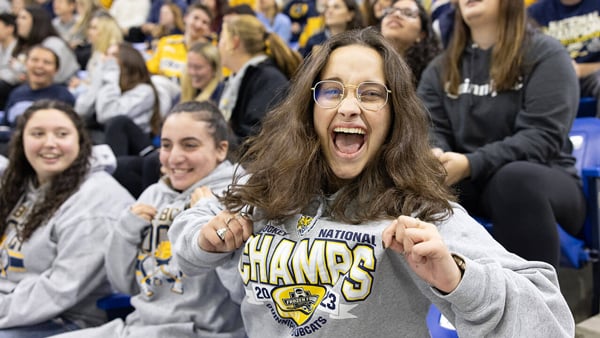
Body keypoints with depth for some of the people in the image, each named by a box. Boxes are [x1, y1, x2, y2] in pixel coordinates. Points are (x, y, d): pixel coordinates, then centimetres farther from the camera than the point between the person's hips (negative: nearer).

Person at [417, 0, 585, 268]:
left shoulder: (545, 53, -2)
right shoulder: (441, 68, 12)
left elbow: (542, 137, -14)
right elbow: (432, 129, 3)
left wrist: (472, 164, -28)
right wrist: (433, 156, -23)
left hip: (539, 180, -3)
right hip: (466, 183, 3)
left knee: (515, 178, -38)